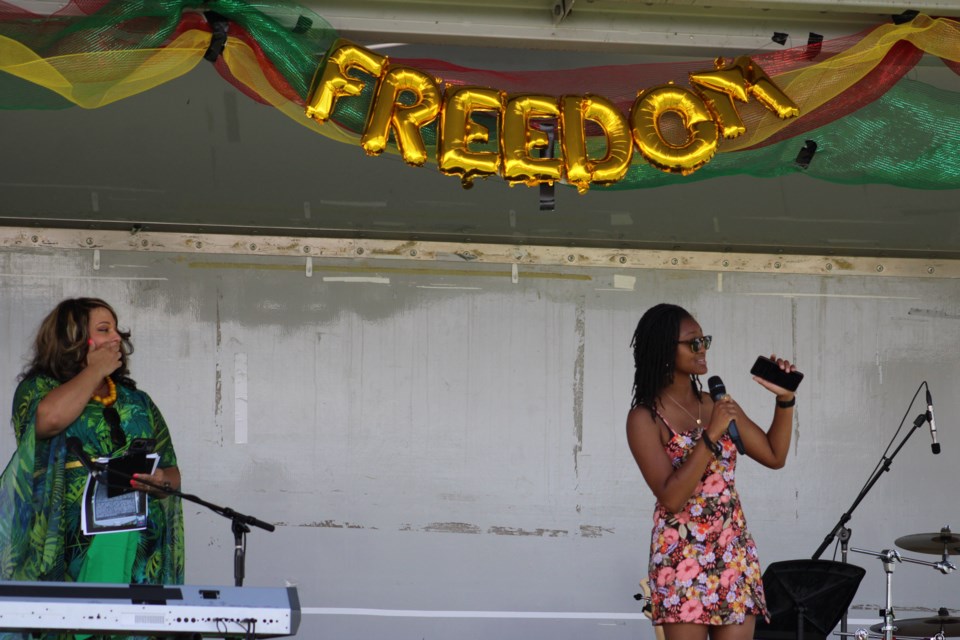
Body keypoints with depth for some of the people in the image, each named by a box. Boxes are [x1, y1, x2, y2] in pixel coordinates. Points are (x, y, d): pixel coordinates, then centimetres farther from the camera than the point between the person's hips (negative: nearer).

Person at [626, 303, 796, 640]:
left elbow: (774, 455, 13)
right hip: (683, 557, -5)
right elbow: (671, 497, -16)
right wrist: (711, 435, -20)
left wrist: (785, 399, 1)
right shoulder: (645, 418, -7)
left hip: (735, 553, 5)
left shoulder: (717, 404, 11)